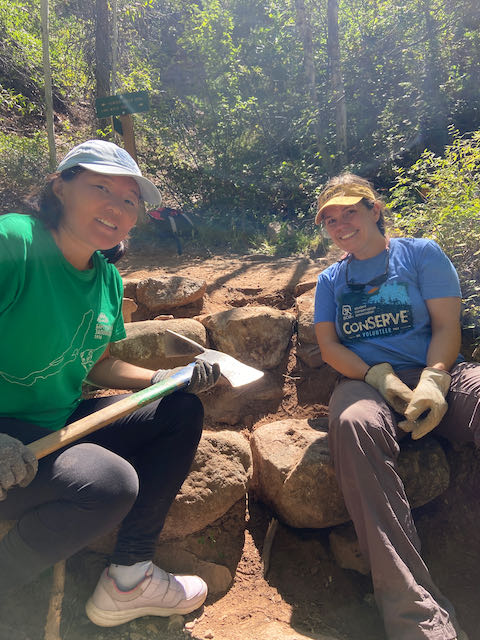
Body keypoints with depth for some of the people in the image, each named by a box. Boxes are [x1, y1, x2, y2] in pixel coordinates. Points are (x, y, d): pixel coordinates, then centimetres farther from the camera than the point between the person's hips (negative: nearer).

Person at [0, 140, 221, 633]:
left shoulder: (108, 280, 5)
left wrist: (163, 379, 0)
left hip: (60, 423, 9)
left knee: (183, 411, 4)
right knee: (109, 482, -32)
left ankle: (128, 578, 8)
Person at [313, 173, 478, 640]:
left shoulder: (420, 253, 15)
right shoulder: (331, 279, 21)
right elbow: (329, 346, 11)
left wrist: (431, 382, -14)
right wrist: (380, 378, -8)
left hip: (434, 376, 0)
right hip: (365, 381, 1)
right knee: (353, 423, -37)